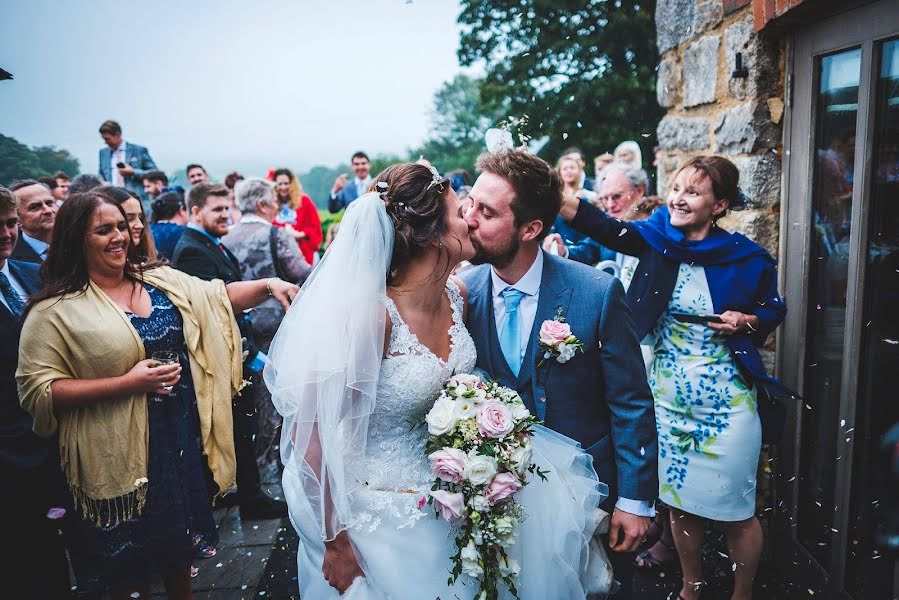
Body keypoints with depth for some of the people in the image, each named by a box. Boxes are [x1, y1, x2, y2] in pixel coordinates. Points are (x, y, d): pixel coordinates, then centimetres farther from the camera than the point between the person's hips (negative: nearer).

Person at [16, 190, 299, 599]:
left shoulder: (160, 280, 4)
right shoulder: (55, 310, -12)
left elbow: (219, 297, 7)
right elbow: (37, 390, -15)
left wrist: (268, 285, -12)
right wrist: (127, 383, -22)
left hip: (183, 438, 5)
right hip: (120, 453, -5)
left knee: (181, 539, 22)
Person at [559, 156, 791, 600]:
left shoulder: (745, 258, -9)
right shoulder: (657, 240, -5)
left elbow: (774, 309, 7)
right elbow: (604, 227, -22)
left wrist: (745, 321, -15)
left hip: (728, 401, -2)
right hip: (668, 397, 3)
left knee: (736, 508, 10)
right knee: (679, 501, 18)